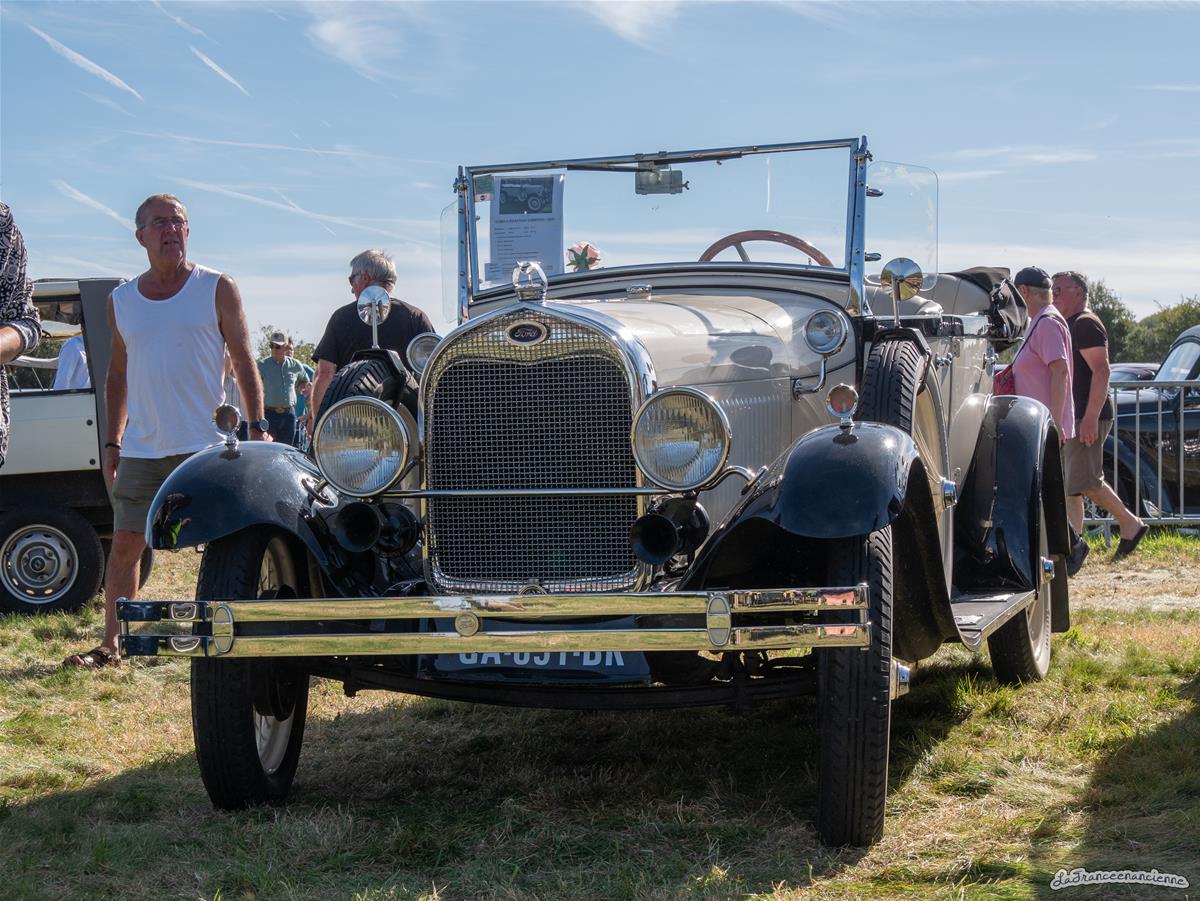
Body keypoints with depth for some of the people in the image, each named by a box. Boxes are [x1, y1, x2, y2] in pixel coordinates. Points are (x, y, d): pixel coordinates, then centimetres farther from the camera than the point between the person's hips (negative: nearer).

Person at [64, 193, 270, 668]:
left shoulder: (217, 289, 0)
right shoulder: (121, 300, 10)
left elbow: (243, 361, 1)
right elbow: (118, 374, 17)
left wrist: (257, 426, -6)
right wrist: (112, 441, 13)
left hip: (206, 445, -3)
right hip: (141, 448, 3)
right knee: (125, 545, 3)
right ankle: (109, 644, 11)